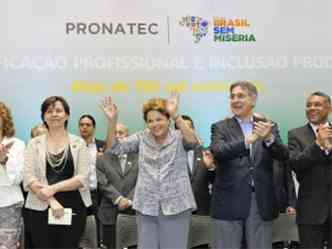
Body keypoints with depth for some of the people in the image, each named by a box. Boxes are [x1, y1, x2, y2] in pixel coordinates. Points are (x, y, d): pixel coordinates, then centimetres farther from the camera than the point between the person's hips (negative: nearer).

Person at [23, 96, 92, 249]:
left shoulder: (78, 143, 4)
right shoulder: (34, 143, 5)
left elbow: (83, 177, -4)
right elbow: (28, 177, -4)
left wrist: (54, 187, -16)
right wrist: (52, 201, -15)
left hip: (73, 209, 0)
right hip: (40, 209, 0)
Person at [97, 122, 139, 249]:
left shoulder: (138, 158, 9)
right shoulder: (102, 160, 9)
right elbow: (103, 183, -3)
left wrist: (129, 200, -13)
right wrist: (119, 199, -14)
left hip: (133, 210, 0)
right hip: (110, 212, 0)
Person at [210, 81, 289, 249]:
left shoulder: (268, 127, 7)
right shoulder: (220, 127, 2)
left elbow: (283, 155, -6)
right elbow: (218, 152, -17)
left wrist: (269, 139, -27)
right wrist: (248, 140, -30)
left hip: (261, 202, 2)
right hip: (229, 202, -1)